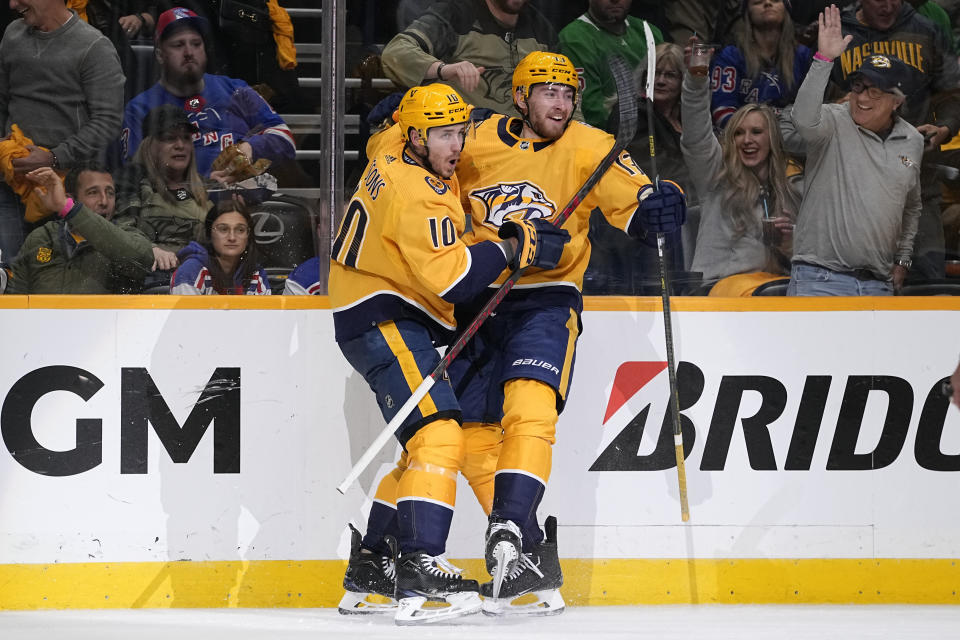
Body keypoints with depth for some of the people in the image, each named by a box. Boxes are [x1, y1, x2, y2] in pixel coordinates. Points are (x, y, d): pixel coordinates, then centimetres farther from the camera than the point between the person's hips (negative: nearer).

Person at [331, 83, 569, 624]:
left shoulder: (399, 156, 8)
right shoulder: (415, 196, -23)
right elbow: (450, 277, -28)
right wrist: (513, 248, -18)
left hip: (399, 318, 11)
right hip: (383, 319, -11)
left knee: (421, 445, 16)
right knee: (438, 434, -23)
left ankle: (368, 568, 22)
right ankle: (421, 570, -35)